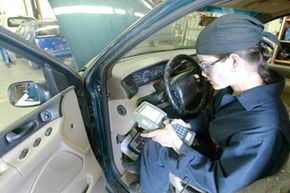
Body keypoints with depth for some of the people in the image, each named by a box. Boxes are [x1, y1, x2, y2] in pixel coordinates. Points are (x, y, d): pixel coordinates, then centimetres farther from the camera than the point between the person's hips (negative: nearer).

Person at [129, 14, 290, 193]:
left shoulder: (262, 131, -38)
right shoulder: (234, 87, -15)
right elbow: (211, 115, 5)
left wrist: (176, 143, -27)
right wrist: (188, 125, -10)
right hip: (219, 152, 7)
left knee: (155, 147, -10)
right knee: (157, 136, 4)